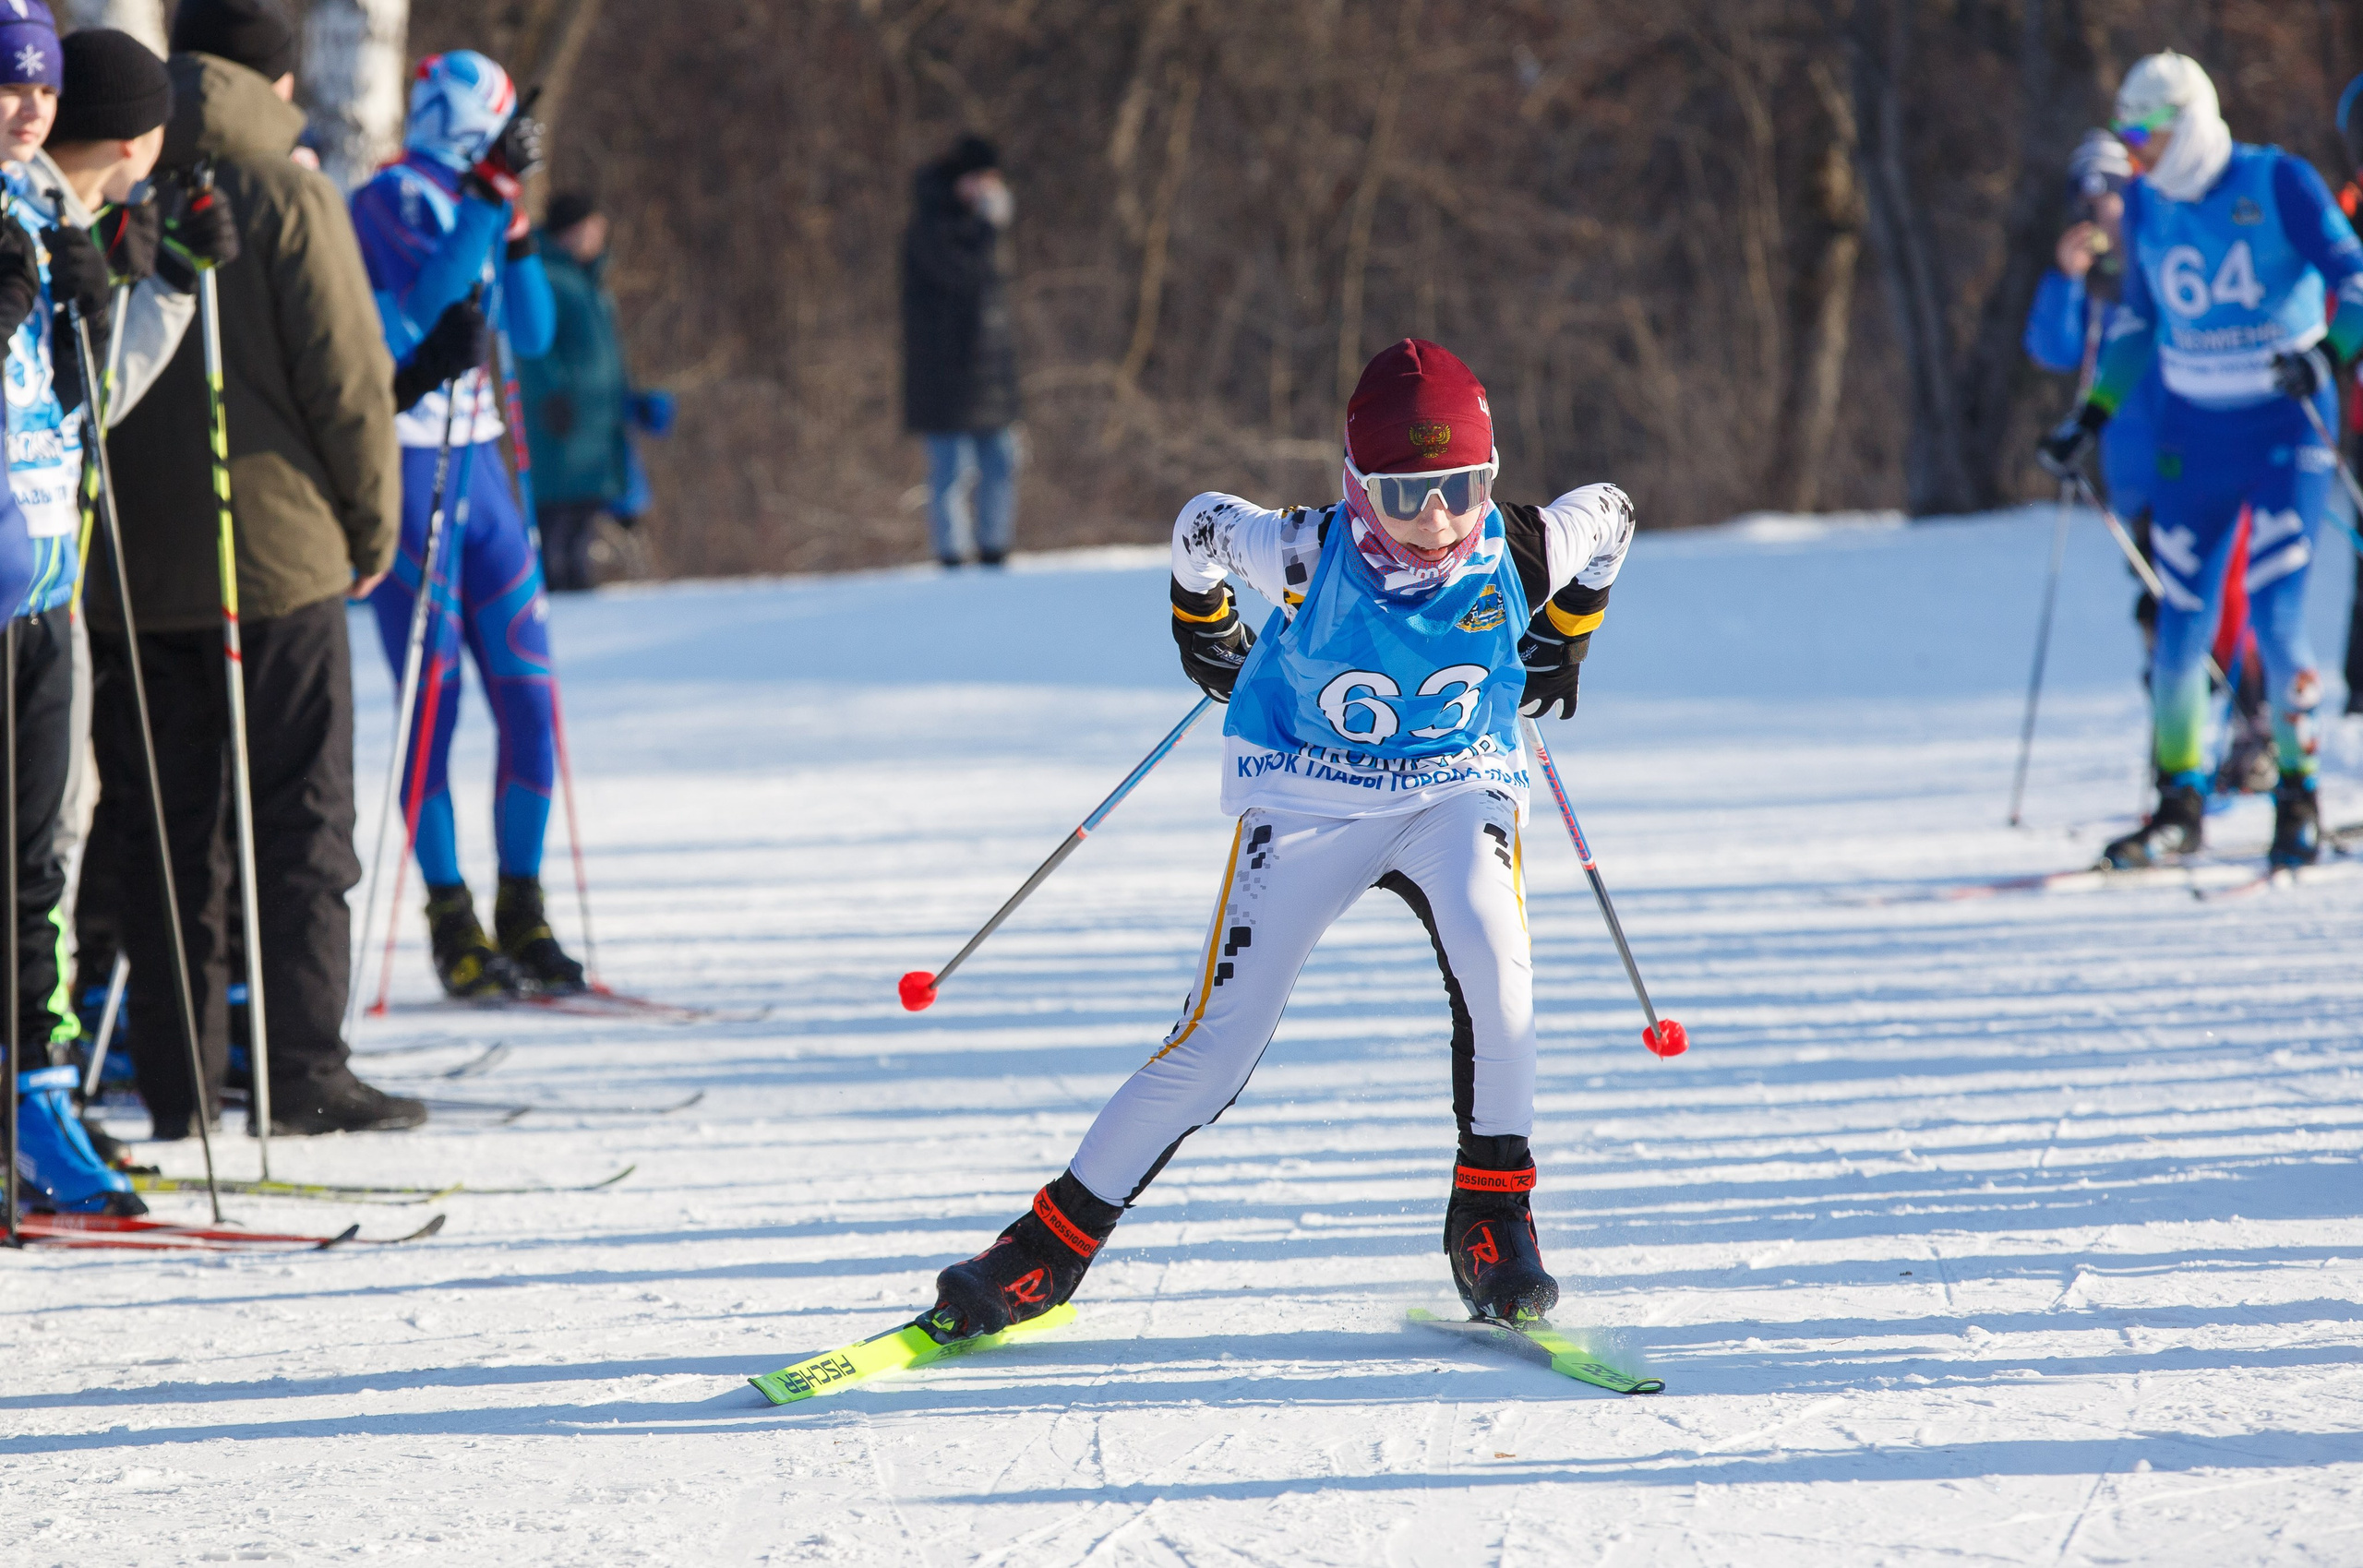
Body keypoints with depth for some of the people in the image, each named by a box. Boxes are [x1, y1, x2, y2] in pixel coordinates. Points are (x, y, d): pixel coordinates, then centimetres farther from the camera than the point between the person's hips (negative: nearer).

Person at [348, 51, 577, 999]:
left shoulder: (463, 210, 15)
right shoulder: (391, 203, -9)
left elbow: (532, 334, 11)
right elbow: (427, 305, -25)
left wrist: (517, 232, -1)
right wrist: (492, 199, -23)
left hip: (476, 466, 8)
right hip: (406, 469, -8)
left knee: (528, 696, 4)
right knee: (434, 699, -6)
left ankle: (521, 912, 12)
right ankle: (453, 928, -2)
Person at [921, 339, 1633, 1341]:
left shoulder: (1516, 555, -18)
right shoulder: (1310, 558, -23)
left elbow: (1609, 512, 4)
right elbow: (1201, 526, -2)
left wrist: (1563, 639, 13)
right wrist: (1203, 630, 15)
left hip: (1454, 791, 1)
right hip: (1308, 800, -1)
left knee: (1492, 956, -31)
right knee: (1222, 1034, -8)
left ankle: (1493, 1219, -15)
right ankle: (1050, 1249, 3)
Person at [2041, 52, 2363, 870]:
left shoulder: (2279, 184, -11)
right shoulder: (2146, 205, 4)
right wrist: (2091, 418, 14)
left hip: (2287, 428, -5)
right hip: (2195, 435, 5)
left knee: (2274, 613, -14)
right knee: (2181, 623, 3)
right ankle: (2178, 805, 16)